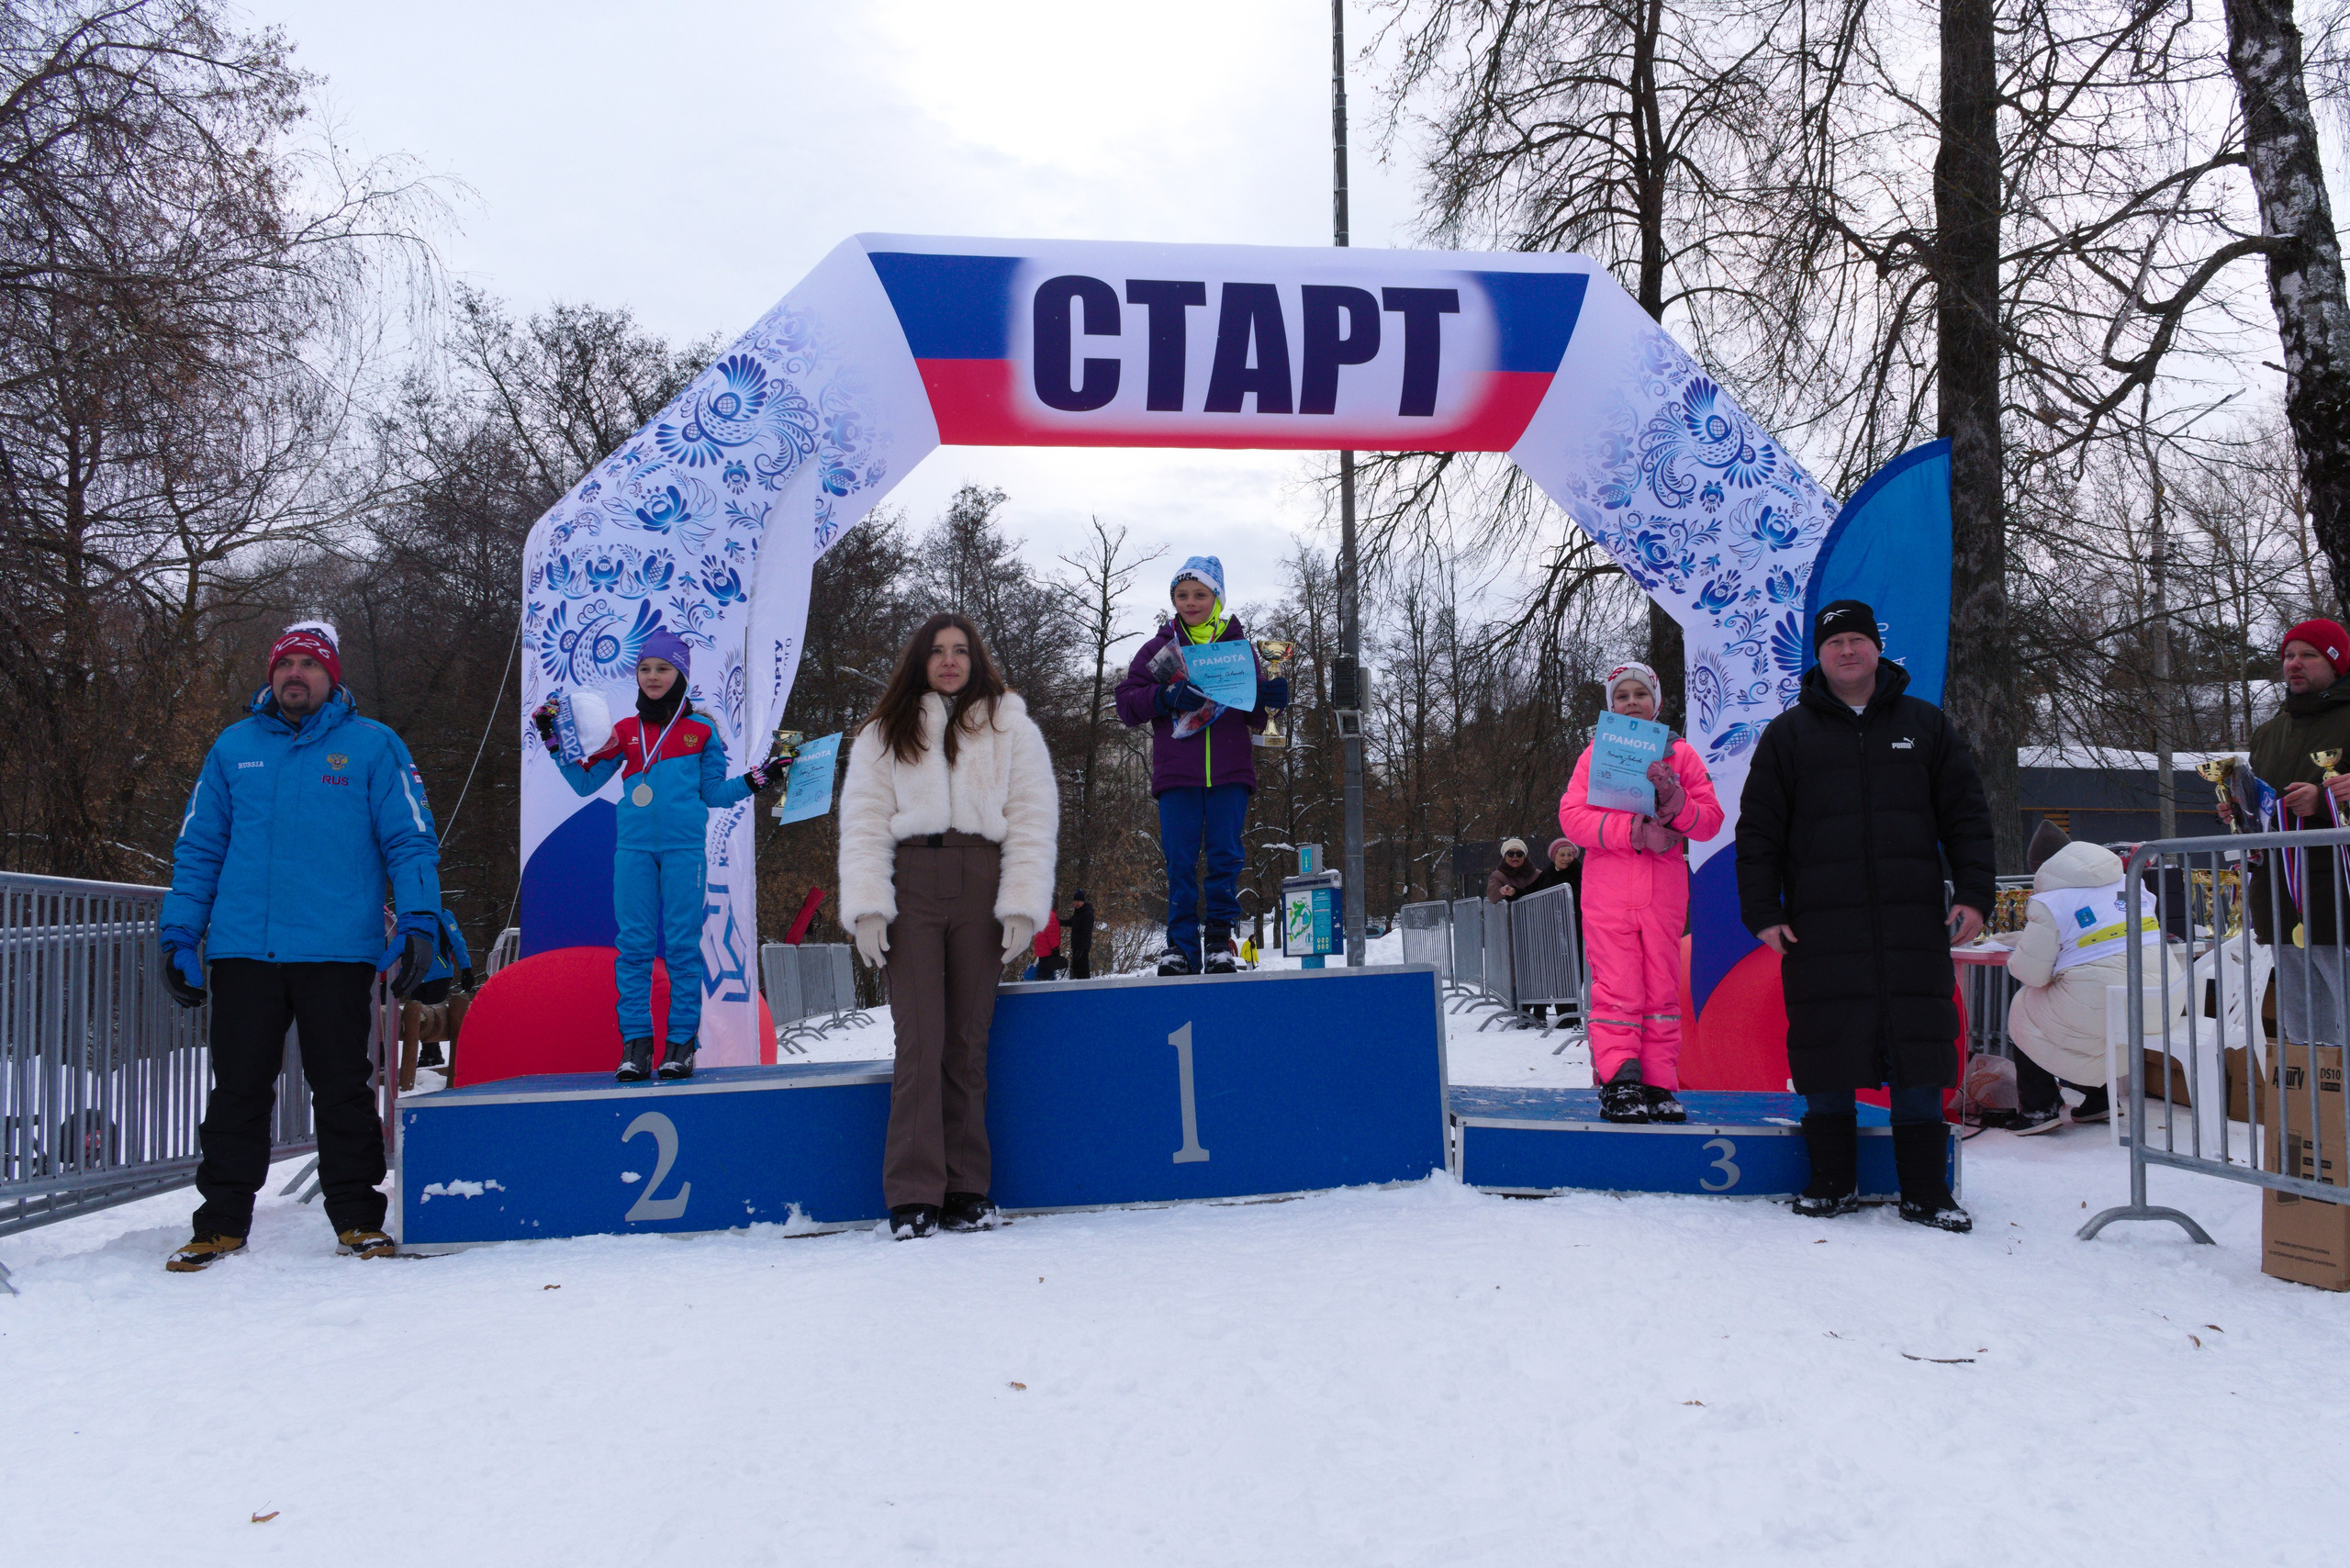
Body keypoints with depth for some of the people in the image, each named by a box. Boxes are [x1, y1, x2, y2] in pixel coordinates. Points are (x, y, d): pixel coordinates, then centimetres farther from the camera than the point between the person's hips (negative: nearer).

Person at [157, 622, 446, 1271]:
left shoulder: (373, 746, 4)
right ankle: (221, 1222, 19)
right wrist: (179, 936, 9)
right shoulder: (234, 748, 12)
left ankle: (357, 1218, 14)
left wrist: (418, 922, -10)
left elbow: (411, 840, 0)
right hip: (242, 950, 3)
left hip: (337, 952, -2)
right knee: (238, 1090, 8)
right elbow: (198, 848, 15)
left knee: (343, 1089, 4)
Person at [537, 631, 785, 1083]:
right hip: (634, 847, 2)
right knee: (634, 944, 0)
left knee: (682, 944, -3)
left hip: (684, 847, -2)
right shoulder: (625, 731, 14)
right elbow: (584, 783, 19)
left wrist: (756, 780, 0)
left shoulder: (701, 729, 9)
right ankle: (635, 1043, 4)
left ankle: (681, 1043, 2)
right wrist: (553, 743, 11)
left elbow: (713, 794, 13)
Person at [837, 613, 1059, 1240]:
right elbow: (864, 823, 7)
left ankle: (967, 1189, 8)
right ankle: (914, 1196, -7)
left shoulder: (1010, 728, 13)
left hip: (980, 884, 0)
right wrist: (867, 907, -6)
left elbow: (1033, 821, 6)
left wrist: (1022, 905, -6)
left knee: (968, 1041, 2)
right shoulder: (885, 734, 15)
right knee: (919, 1041, -8)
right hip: (910, 883, 0)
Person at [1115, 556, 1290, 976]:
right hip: (1177, 773, 0)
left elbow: (1256, 720, 14)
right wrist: (1166, 696, -14)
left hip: (1230, 772, 0)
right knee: (1180, 860, -2)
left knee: (1225, 856, 0)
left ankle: (1221, 939, 9)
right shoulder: (1158, 649, 12)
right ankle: (1181, 945, 3)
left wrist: (1270, 701, -9)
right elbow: (1127, 704, 3)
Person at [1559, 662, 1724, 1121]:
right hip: (1609, 890, -2)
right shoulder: (1595, 754, 9)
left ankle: (1658, 1087, 10)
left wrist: (1674, 803, -16)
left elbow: (1711, 820, 5)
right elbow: (1571, 816, -4)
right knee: (1617, 991, -7)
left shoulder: (1681, 754, 12)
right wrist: (1635, 831, -15)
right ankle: (1618, 1082, -6)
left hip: (1664, 892, 2)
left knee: (1662, 991, 4)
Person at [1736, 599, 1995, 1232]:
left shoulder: (1925, 725, 13)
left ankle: (1926, 1192, 10)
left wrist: (1974, 894, 1)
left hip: (1914, 925, 1)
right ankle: (1833, 1183, 15)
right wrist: (1762, 912, -1)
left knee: (1919, 1055, 1)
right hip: (1821, 926, -1)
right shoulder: (1788, 735, 9)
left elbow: (1965, 814, 12)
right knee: (1826, 1058, 2)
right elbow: (1758, 830, 7)